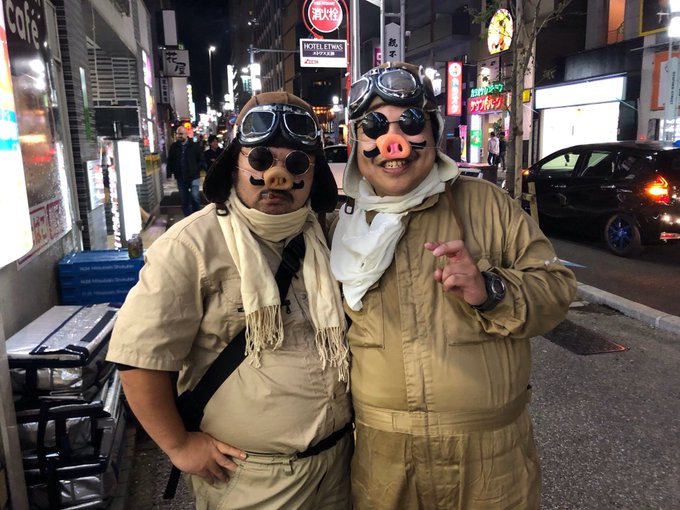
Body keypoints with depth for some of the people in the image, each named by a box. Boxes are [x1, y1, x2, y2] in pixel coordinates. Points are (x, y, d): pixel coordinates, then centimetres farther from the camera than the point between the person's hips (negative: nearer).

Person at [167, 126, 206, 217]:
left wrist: (197, 169, -10)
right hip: (180, 178, 4)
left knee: (195, 197, -12)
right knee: (184, 200, 10)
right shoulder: (173, 147, 5)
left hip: (194, 177, -3)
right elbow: (170, 162, 9)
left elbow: (201, 160, 0)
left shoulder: (195, 146, -4)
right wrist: (169, 174, 0)